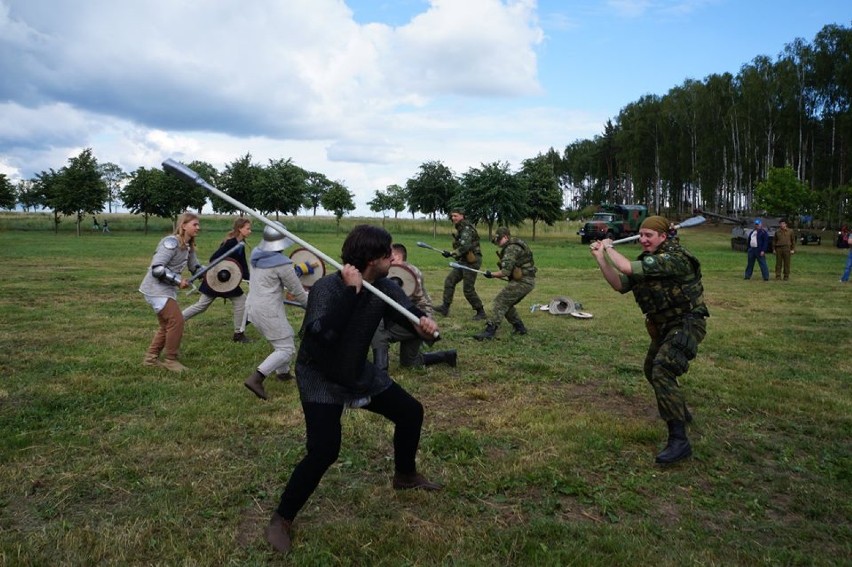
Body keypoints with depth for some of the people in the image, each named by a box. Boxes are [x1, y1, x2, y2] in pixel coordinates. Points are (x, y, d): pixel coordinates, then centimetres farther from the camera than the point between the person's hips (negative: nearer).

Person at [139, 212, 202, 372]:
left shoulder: (188, 247, 8)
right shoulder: (171, 242, -20)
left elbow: (195, 267, 17)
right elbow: (156, 268, -27)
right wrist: (178, 281, -24)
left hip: (166, 290, 10)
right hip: (156, 289, -10)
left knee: (167, 325, 15)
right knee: (176, 320, -12)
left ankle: (151, 357, 27)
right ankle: (170, 360, 2)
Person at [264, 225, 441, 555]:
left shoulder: (384, 288, -10)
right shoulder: (326, 288, -30)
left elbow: (410, 313, -14)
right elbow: (320, 335, -45)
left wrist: (425, 323, -38)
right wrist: (350, 291, -45)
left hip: (360, 373, 7)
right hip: (320, 379, -7)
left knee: (411, 412, 14)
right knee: (324, 451, -22)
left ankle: (405, 476, 41)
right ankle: (281, 519, 1)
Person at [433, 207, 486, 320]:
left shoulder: (467, 229, -17)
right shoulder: (460, 229, 13)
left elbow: (465, 246, -27)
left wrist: (452, 253, -28)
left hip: (471, 261, -10)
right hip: (463, 261, 10)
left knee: (468, 289, -5)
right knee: (449, 281, 6)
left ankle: (481, 312, 8)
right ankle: (445, 307, 10)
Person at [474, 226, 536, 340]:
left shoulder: (511, 248, -16)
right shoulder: (516, 245, 17)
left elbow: (506, 271, -21)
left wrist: (492, 274, -7)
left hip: (522, 282, -10)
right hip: (527, 281, 10)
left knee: (500, 302, -13)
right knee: (507, 304, 18)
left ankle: (489, 332, -19)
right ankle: (520, 328, 23)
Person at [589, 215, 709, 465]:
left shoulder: (673, 257, -24)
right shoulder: (647, 260, 6)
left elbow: (627, 268, -31)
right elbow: (619, 284, 4)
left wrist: (609, 247, -14)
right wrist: (600, 257, -3)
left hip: (686, 325, -10)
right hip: (665, 326, 10)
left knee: (662, 371, -25)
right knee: (652, 368, 25)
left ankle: (679, 440, -22)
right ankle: (680, 412, 48)